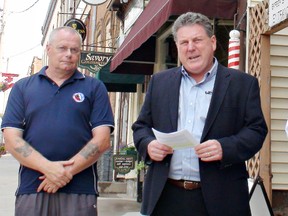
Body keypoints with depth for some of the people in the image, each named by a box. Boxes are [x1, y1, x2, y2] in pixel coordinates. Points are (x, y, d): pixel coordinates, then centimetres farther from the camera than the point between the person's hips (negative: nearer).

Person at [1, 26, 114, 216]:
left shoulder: (94, 88, 8)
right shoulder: (23, 87, 11)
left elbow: (102, 140, -1)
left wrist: (68, 170, -12)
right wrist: (48, 167, -13)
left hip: (80, 191, -1)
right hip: (31, 189, 1)